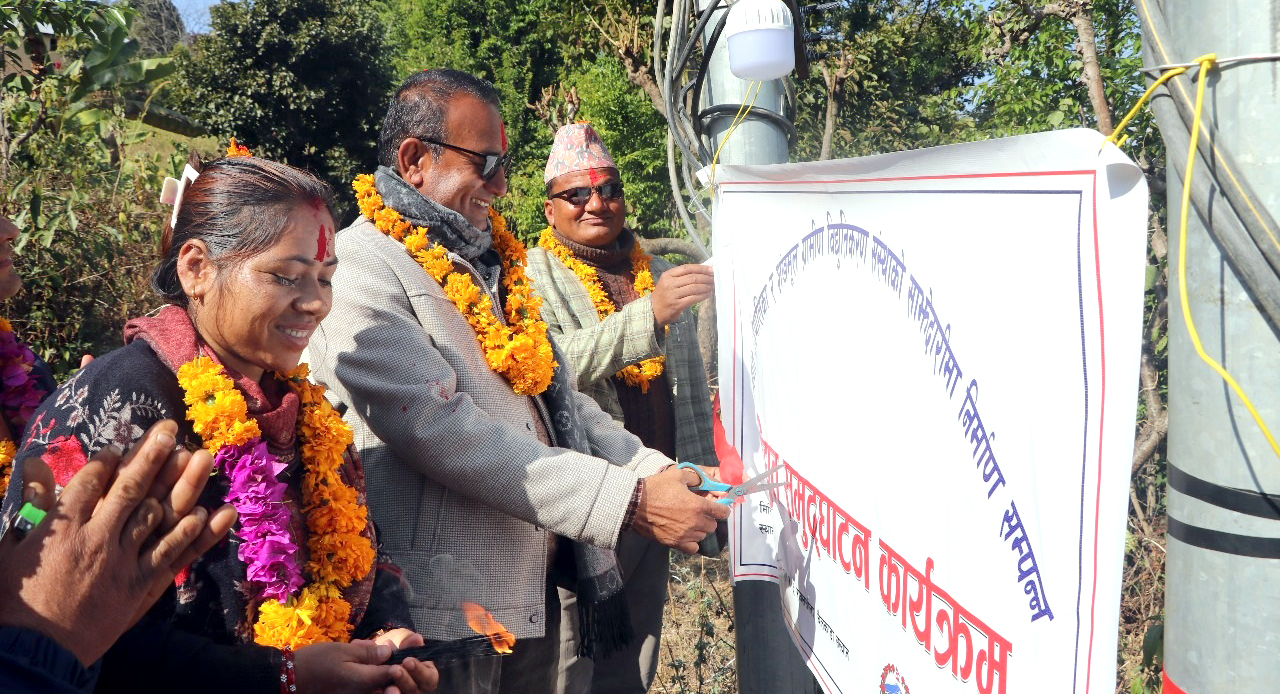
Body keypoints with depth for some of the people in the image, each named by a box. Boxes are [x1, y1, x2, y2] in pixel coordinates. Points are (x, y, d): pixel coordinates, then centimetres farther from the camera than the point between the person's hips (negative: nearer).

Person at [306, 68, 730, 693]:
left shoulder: (488, 261, 14)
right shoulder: (362, 274, -14)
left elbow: (554, 394, 15)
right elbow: (446, 434, -24)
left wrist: (653, 470, -2)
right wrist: (632, 501, -25)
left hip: (537, 594, 8)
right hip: (444, 617, -8)